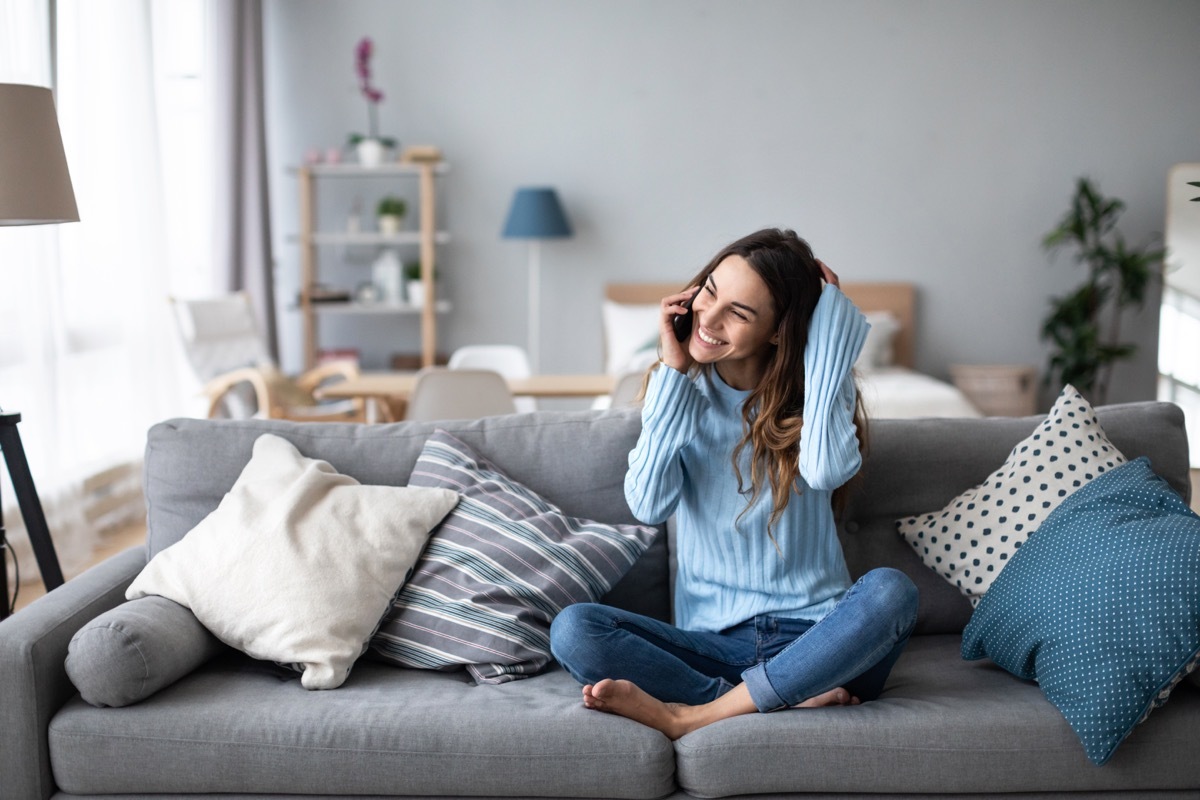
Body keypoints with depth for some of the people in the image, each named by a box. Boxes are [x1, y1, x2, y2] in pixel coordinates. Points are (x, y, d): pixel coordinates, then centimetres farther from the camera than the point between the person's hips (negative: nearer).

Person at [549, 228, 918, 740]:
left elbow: (826, 469, -24)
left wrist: (827, 326, -15)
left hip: (815, 639, -1)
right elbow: (648, 505, -13)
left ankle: (694, 714, -25)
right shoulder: (681, 392, 4)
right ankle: (793, 699, -24)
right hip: (712, 641, 1)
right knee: (572, 630, -23)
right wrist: (673, 372, -11)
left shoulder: (811, 392, 0)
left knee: (890, 592, -33)